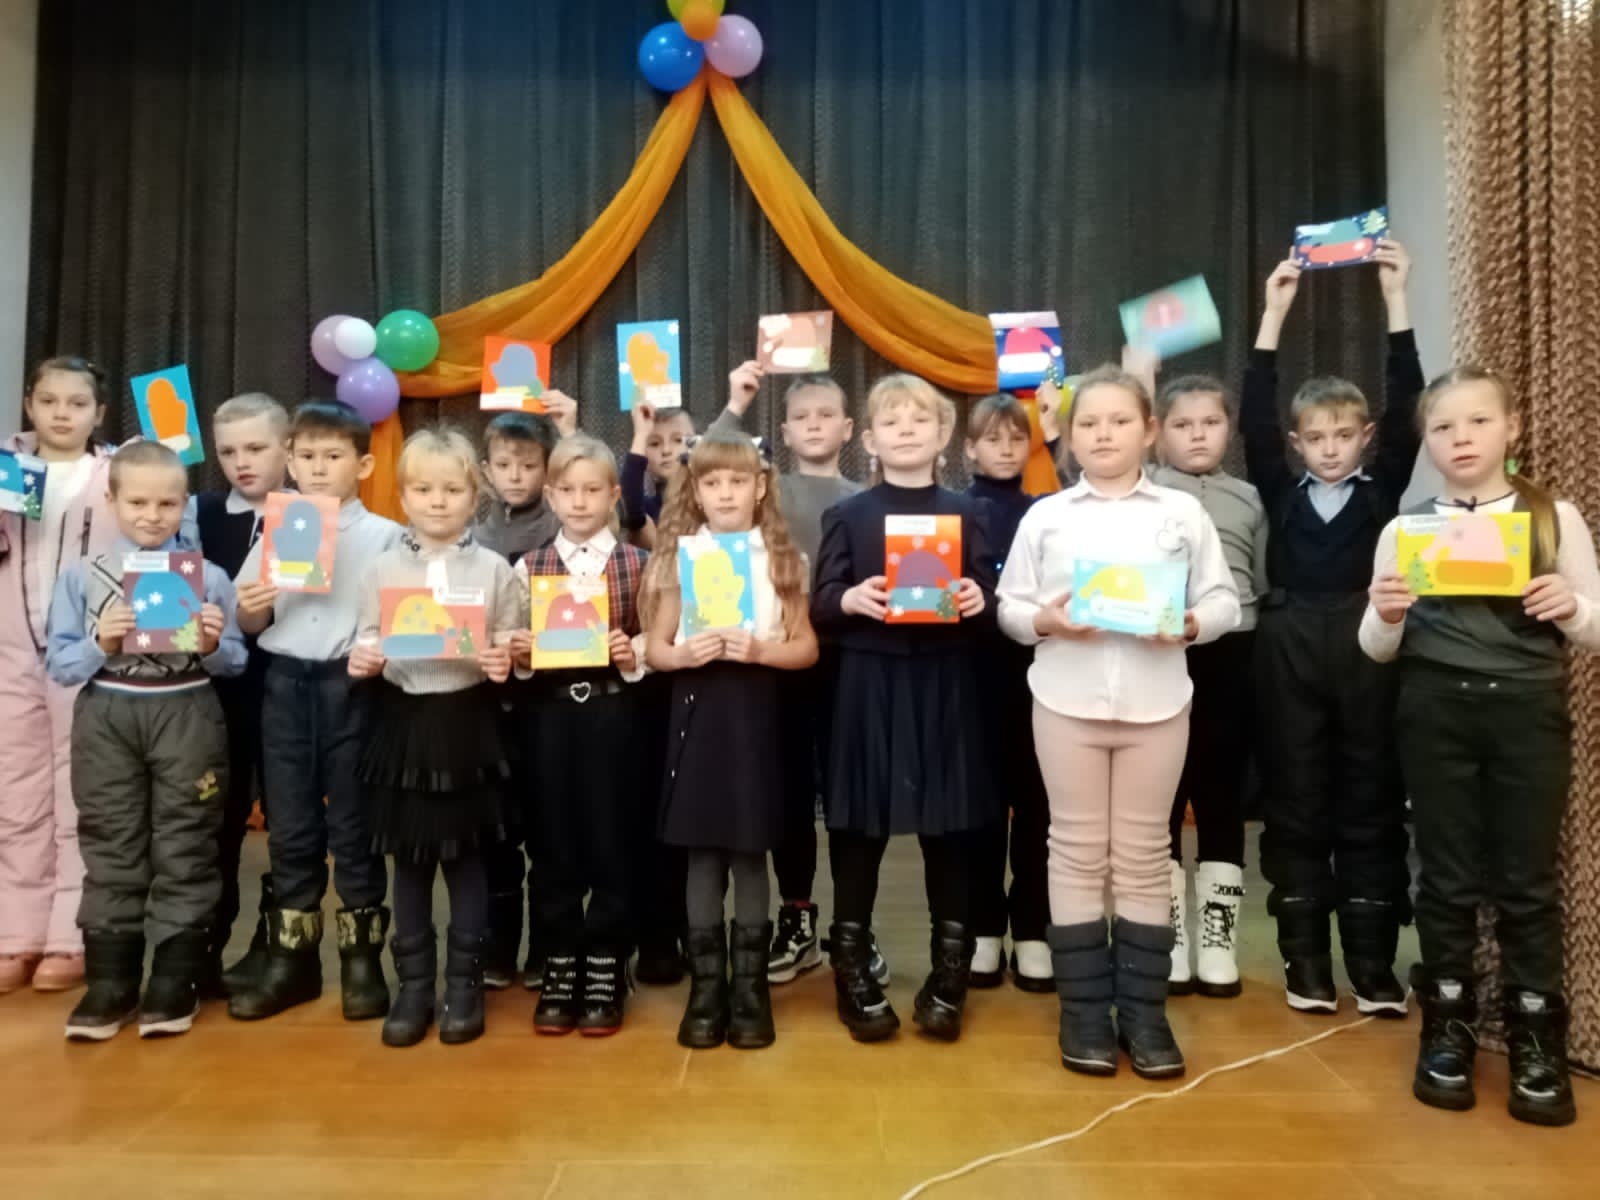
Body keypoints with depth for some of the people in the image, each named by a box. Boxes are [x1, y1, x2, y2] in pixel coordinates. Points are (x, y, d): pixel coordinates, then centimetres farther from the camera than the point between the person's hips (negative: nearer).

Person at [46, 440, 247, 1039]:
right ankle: (109, 980, 20)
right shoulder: (80, 576, 3)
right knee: (110, 849, 8)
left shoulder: (210, 577, 1)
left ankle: (176, 977, 18)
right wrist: (101, 644, -16)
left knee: (184, 848, 6)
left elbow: (235, 663, 4)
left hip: (187, 716, -1)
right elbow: (59, 665, 2)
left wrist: (213, 647, -17)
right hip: (107, 720, 1)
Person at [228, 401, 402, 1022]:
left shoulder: (384, 535, -2)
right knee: (290, 828, 11)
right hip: (286, 685, 3)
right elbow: (252, 627, 11)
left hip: (352, 686, -3)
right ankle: (289, 958, 24)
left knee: (353, 827, 6)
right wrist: (249, 609, -9)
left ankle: (362, 958, 18)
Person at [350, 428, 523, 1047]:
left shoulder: (494, 568, -1)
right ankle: (413, 983, 24)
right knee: (409, 859, 10)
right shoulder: (382, 569, 3)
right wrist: (362, 659, -15)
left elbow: (512, 647, 1)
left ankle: (465, 983, 22)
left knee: (465, 856, 8)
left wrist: (503, 661, -19)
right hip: (403, 719, 2)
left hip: (467, 721, -1)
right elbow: (368, 641, 6)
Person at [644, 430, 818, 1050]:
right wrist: (686, 653, -15)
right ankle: (705, 985, 19)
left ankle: (750, 986, 19)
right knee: (702, 854, 6)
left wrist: (759, 649, -15)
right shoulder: (680, 557, 5)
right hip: (697, 711, 1)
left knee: (750, 853, 5)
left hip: (754, 711, -1)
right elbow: (655, 648, 5)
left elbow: (806, 648, 2)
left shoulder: (780, 557, 3)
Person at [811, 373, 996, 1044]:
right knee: (858, 829, 4)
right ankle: (854, 976, 20)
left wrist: (979, 601, -16)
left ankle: (948, 980, 22)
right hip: (869, 688, -1)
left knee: (948, 828, 6)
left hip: (945, 689, 1)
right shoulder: (847, 516, 4)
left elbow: (990, 609, 5)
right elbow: (819, 608, 0)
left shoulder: (964, 513, 7)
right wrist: (850, 599, -20)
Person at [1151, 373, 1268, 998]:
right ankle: (1169, 944, 14)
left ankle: (1218, 946, 18)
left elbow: (1267, 588, 11)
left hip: (1231, 660, 2)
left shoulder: (1250, 499, 11)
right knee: (1161, 800, 3)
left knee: (1223, 800, 7)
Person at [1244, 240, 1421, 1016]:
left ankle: (1373, 965, 17)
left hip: (1366, 653, 0)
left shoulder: (1382, 491, 6)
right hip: (1290, 655, 1)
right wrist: (1275, 313, -6)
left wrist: (1395, 300, -6)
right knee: (1295, 807, 6)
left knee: (1370, 806, 7)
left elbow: (1408, 409, -3)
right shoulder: (1282, 495, 7)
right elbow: (1254, 419, -2)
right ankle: (1306, 961, 16)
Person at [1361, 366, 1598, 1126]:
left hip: (1528, 710, 0)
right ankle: (1448, 1029, 21)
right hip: (1435, 713, 1)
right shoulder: (1404, 529, 5)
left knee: (1528, 879, 6)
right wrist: (1385, 615, -14)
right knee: (1446, 877, 8)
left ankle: (1537, 1041, 20)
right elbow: (1378, 650, 7)